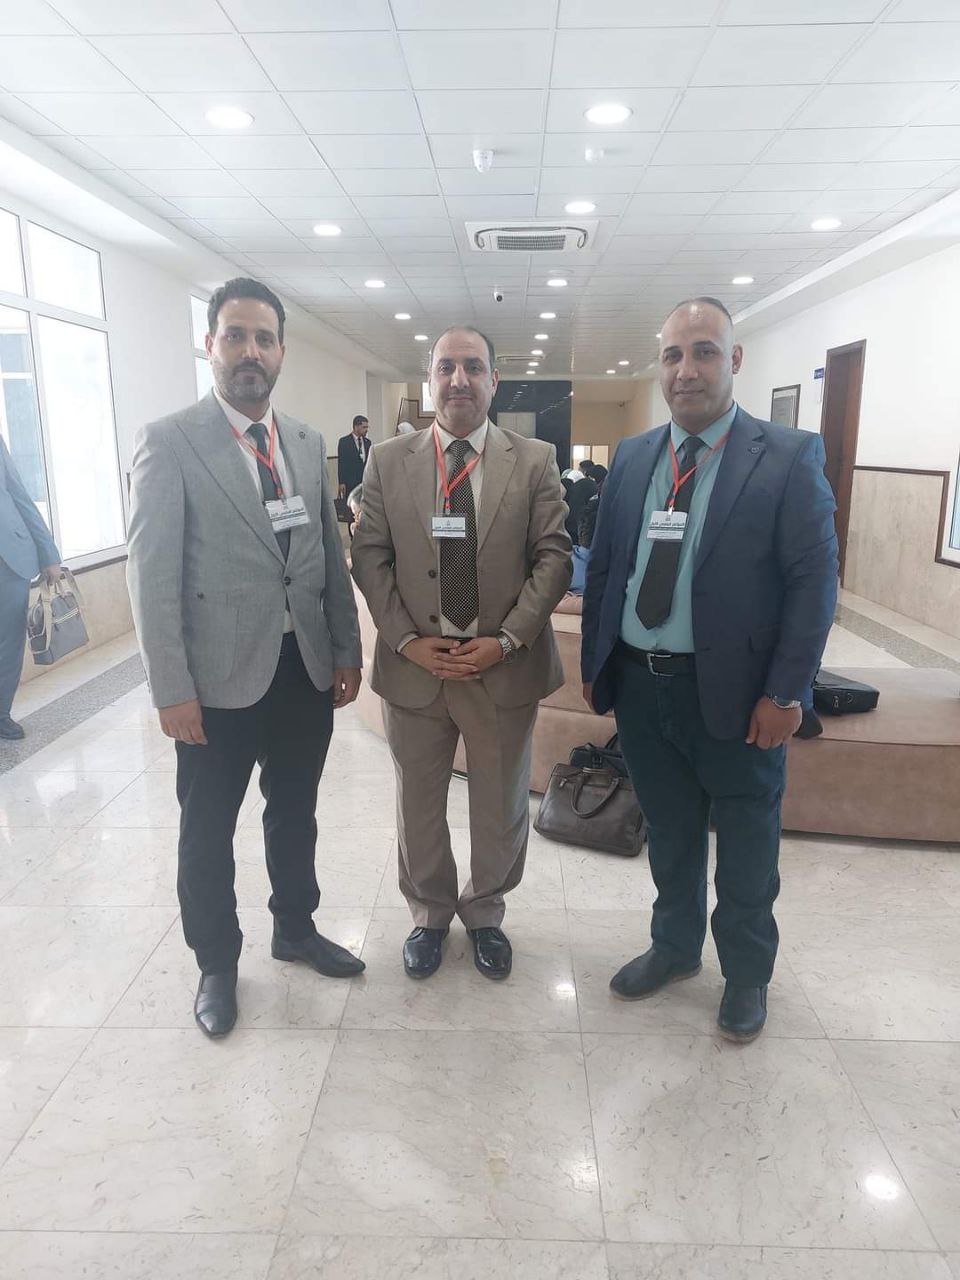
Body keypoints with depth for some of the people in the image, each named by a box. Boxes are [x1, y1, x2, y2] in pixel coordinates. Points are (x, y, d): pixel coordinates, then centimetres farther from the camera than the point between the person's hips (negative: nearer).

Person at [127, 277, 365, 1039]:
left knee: (295, 813, 20)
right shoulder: (170, 441, -8)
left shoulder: (308, 443, 8)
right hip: (220, 677, -4)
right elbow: (152, 573, -11)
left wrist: (348, 650, 7)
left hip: (306, 669, 5)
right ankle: (216, 963, 34)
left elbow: (331, 554, 10)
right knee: (209, 830, 12)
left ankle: (296, 929, 42)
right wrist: (172, 689, -14)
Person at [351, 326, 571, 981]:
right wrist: (407, 640, -10)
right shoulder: (388, 461, 2)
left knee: (501, 807, 15)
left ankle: (486, 913, 40)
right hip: (414, 664, 1)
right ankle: (430, 915, 40)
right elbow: (370, 558, 0)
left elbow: (553, 557, -4)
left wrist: (507, 639, -14)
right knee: (418, 804, 16)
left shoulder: (536, 461, -1)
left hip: (505, 666, 0)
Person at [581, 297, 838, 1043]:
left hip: (734, 692, -4)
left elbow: (813, 583, -10)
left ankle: (747, 974, 38)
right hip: (640, 685, 4)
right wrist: (595, 664, 6)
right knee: (669, 833, 21)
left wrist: (786, 692, -14)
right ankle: (675, 947, 43)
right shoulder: (632, 458, 7)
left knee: (746, 845, 14)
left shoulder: (789, 457, -7)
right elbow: (603, 567, 9)